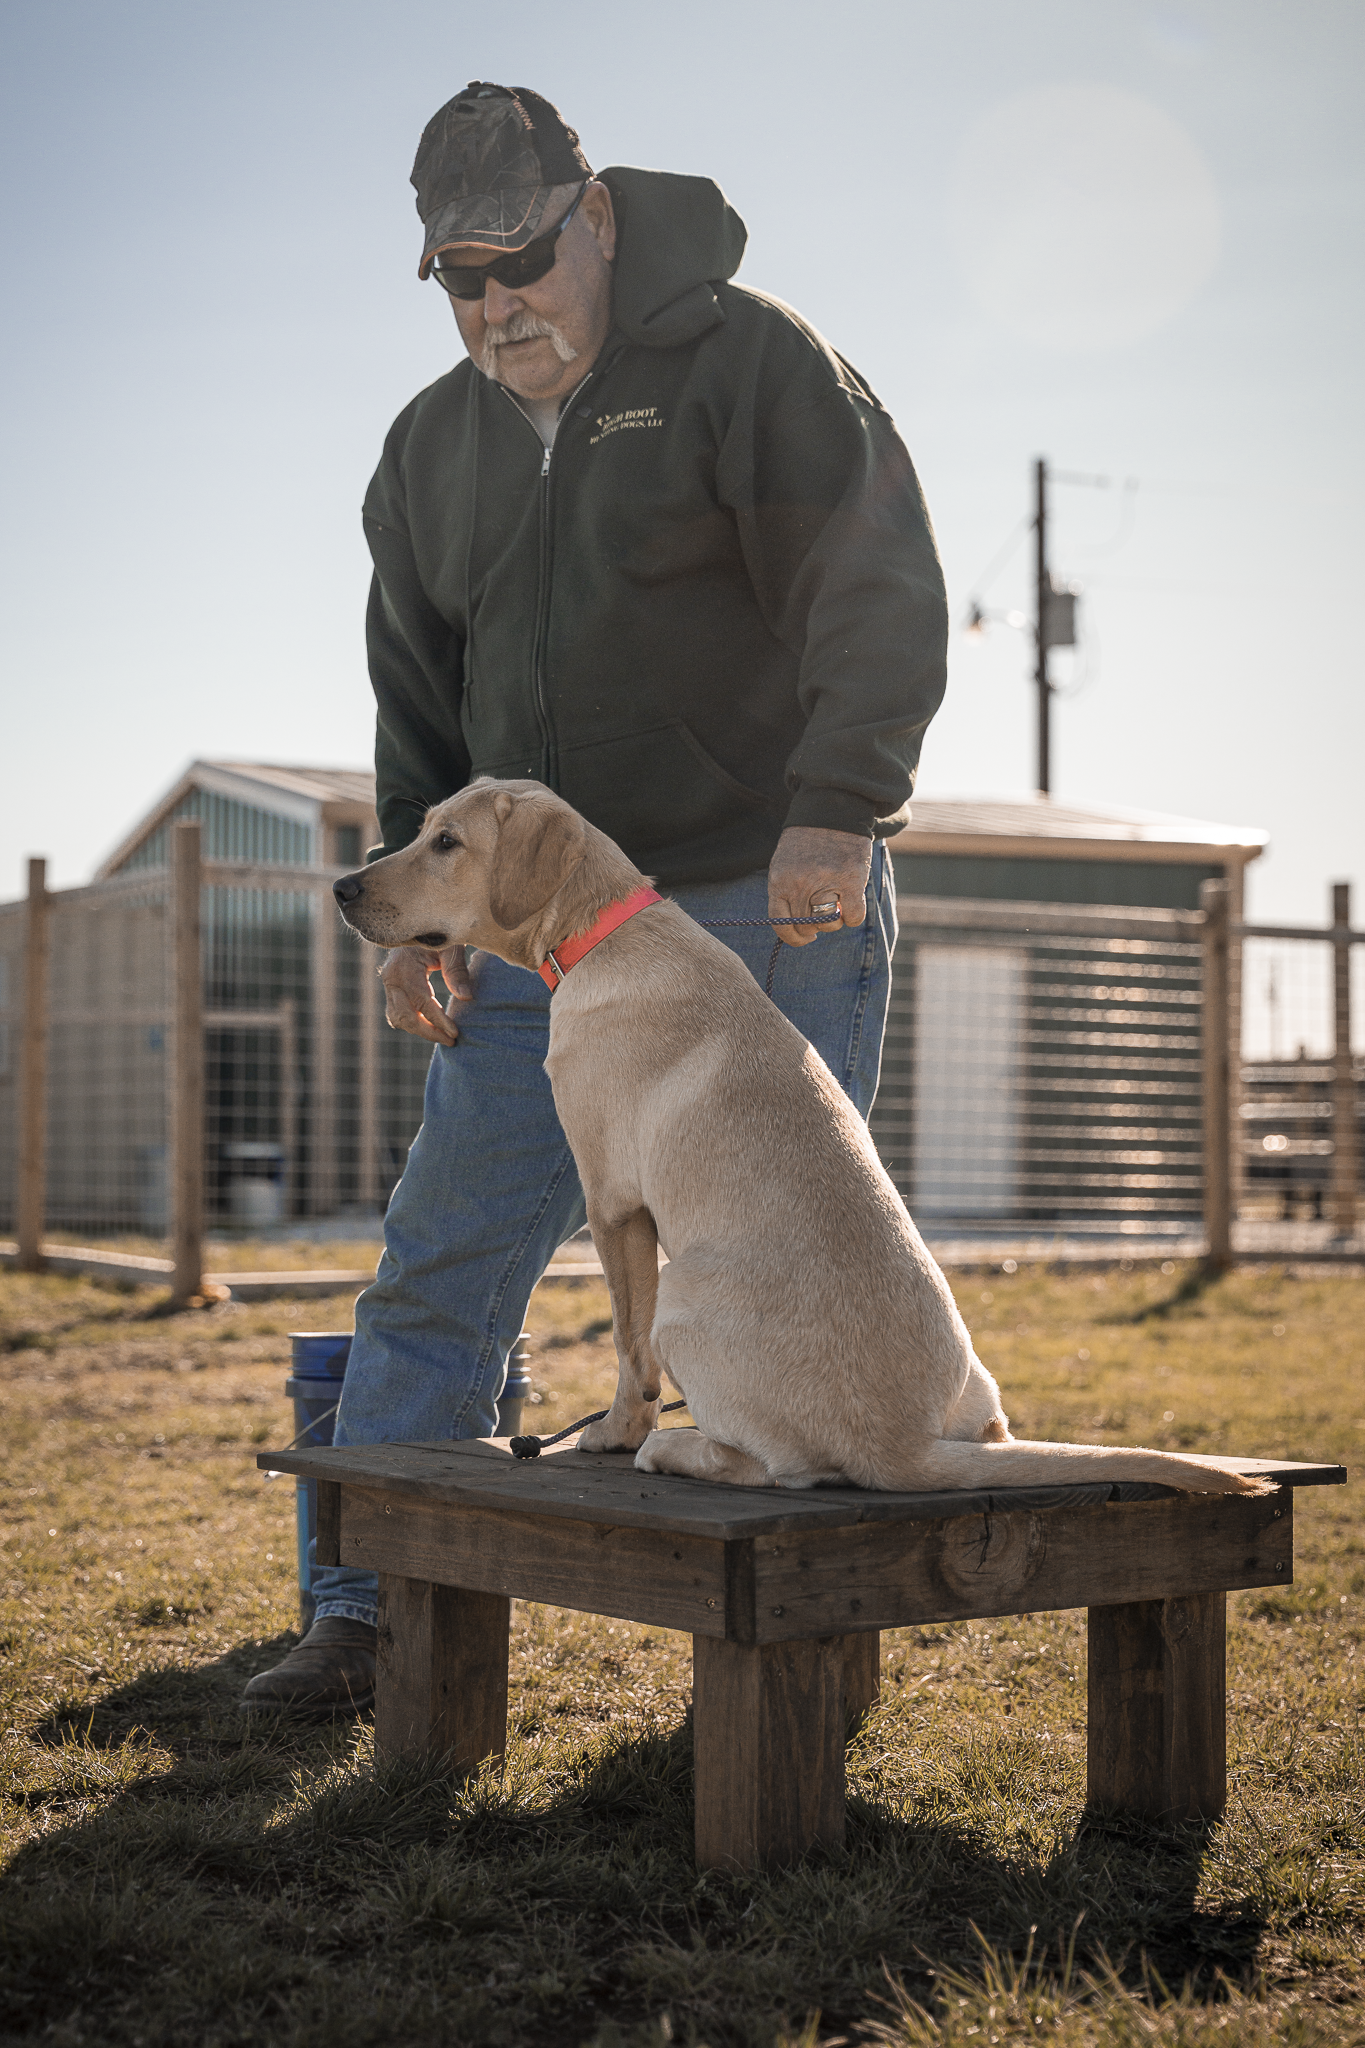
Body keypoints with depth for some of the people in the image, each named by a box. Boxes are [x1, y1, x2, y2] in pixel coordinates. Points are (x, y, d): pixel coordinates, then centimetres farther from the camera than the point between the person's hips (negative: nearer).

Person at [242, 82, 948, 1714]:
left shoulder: (748, 364, -6)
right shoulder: (433, 447, 12)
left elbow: (877, 596, -16)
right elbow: (416, 693, 20)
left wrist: (834, 811, -29)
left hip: (769, 910, -5)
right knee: (445, 1264, 1)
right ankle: (368, 1614, 8)